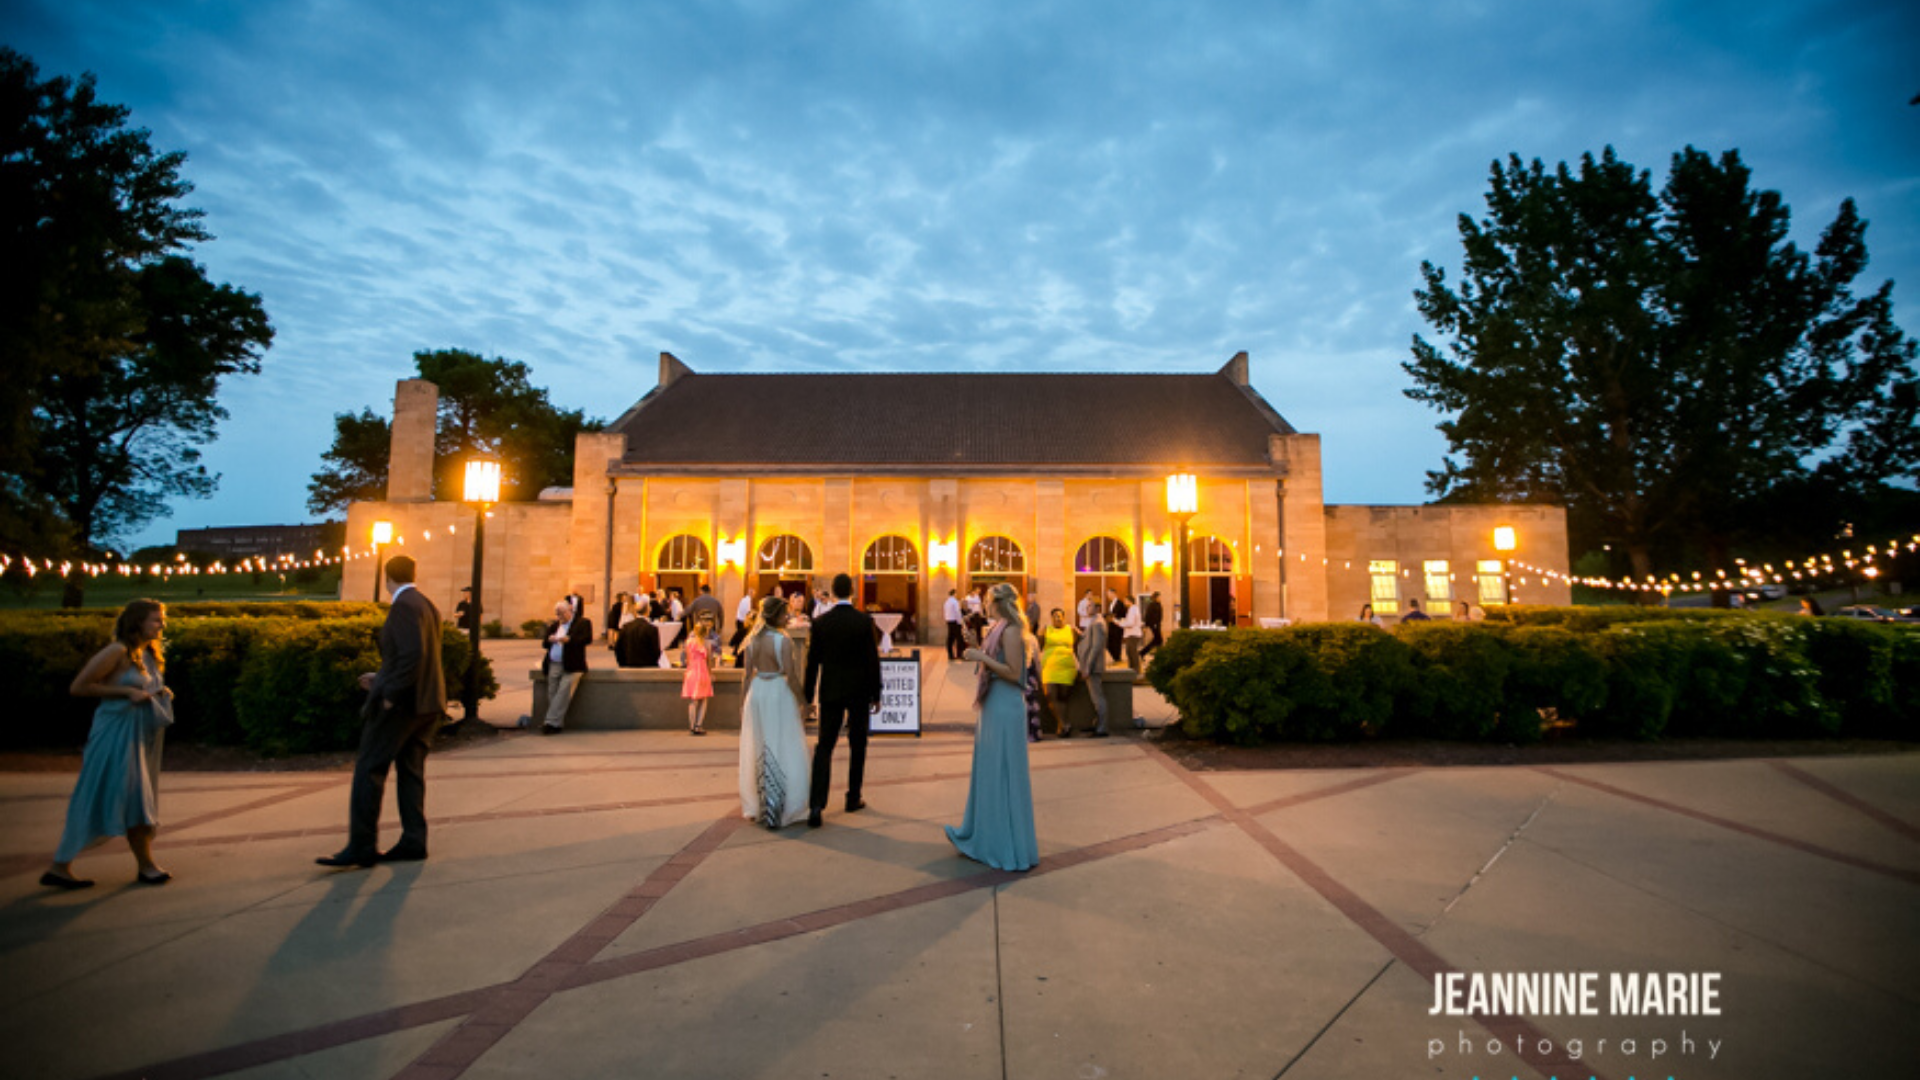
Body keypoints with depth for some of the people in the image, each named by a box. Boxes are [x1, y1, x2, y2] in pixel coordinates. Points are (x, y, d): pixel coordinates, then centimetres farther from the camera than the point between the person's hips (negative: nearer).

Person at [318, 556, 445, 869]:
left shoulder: (404, 605, -13)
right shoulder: (426, 605, 15)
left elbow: (413, 654, -24)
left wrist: (391, 694, -18)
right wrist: (383, 678, 24)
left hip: (402, 702, -9)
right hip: (426, 703, 9)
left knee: (369, 769, -1)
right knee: (410, 770, 11)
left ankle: (361, 846, 3)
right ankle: (413, 842, 13)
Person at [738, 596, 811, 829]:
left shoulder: (752, 639, 2)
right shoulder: (783, 640, -15)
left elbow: (748, 674, 6)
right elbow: (790, 675, -16)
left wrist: (743, 702, 13)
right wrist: (800, 699, -5)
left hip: (756, 692, 6)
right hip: (778, 694, -6)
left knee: (757, 750, 17)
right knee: (782, 750, 2)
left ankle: (755, 806, 28)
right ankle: (777, 810, 3)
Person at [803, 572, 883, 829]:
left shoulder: (820, 622, -4)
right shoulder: (864, 620, -8)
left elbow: (813, 661, 0)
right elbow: (873, 659, -6)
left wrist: (808, 695, 9)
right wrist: (876, 695, 2)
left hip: (830, 692, 1)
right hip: (859, 692, -1)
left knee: (824, 746, 4)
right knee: (857, 746, 13)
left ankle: (816, 804, -8)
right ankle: (853, 798, 22)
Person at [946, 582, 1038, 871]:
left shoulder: (1010, 632, -16)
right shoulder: (998, 629, 11)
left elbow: (1014, 673, -21)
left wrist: (982, 657, -19)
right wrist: (977, 651, 11)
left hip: (1005, 707, -10)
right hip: (994, 706, 10)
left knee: (1004, 774, 0)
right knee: (988, 770, 18)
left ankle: (1011, 847, 12)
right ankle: (984, 835, 31)